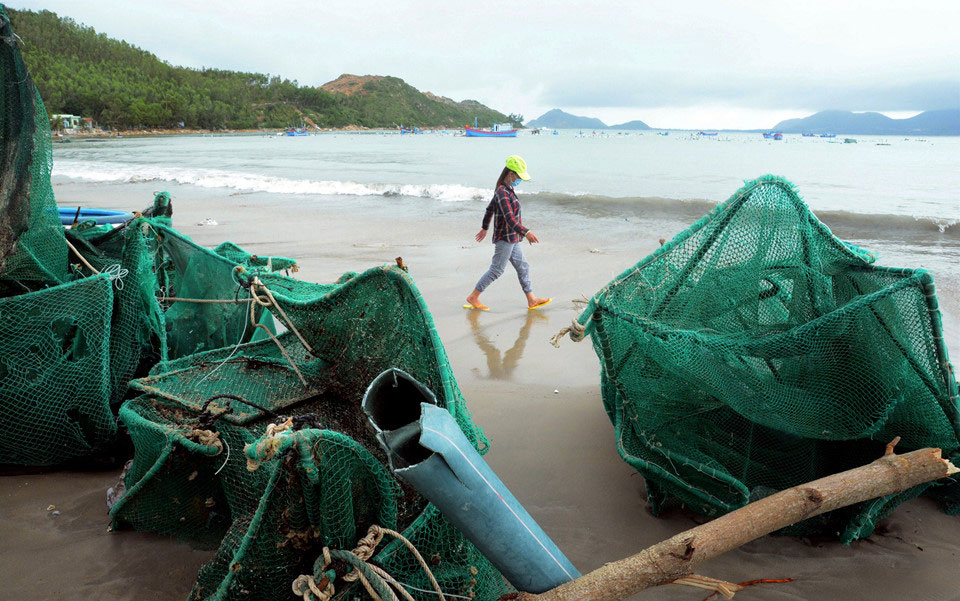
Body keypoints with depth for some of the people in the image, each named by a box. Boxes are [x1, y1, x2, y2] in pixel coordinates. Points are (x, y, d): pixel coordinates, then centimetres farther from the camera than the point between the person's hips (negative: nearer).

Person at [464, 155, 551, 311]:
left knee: (522, 267, 12)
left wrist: (484, 228, 32)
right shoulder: (503, 192, -20)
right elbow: (509, 218, -30)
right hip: (505, 238, -10)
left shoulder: (506, 190, 12)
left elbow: (489, 209, 22)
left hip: (513, 239, 10)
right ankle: (473, 298, 6)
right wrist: (526, 232, -38)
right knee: (496, 269, -3)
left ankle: (532, 299, 19)